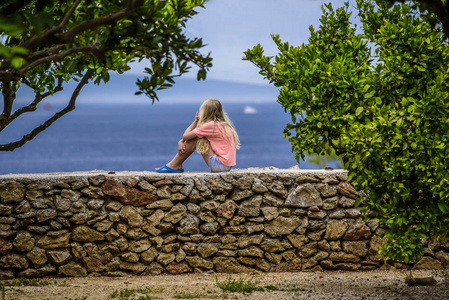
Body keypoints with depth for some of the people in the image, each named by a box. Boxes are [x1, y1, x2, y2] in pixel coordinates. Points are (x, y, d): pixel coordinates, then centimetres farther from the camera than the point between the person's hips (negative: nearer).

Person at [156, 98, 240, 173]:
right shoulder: (224, 124, 15)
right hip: (227, 166, 9)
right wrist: (181, 142, 1)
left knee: (194, 138, -7)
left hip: (220, 165, -9)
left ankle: (173, 166, 3)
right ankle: (178, 166, 16)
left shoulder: (210, 125, -14)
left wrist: (196, 121, 5)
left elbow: (185, 136, -9)